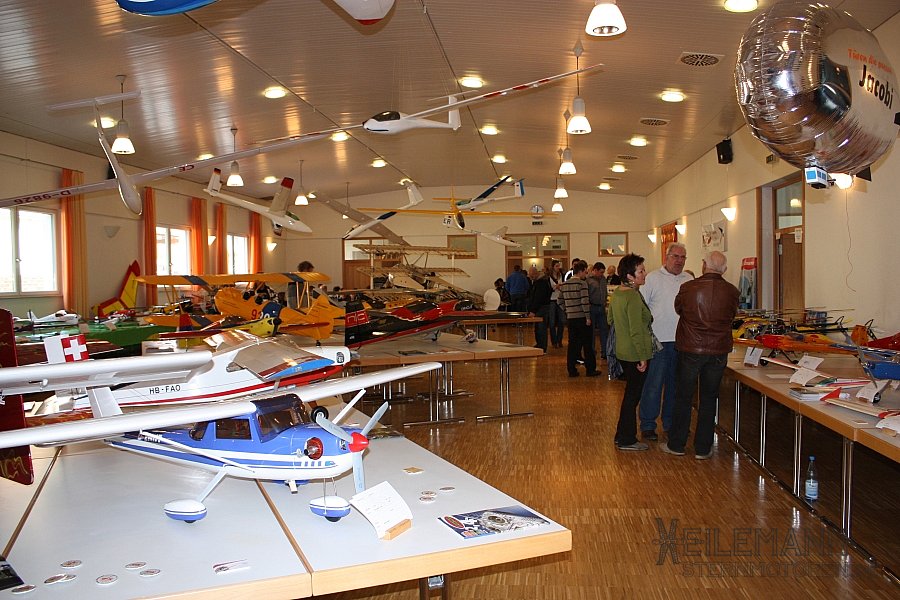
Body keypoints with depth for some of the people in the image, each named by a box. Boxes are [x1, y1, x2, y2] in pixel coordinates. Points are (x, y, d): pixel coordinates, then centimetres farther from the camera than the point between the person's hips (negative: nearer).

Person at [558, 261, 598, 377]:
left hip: (570, 318, 6)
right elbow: (585, 301, -17)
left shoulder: (564, 285, 7)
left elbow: (560, 301, 12)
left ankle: (571, 370, 11)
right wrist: (588, 317, -12)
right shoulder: (582, 283, -12)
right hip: (581, 317, -6)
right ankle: (590, 369, 10)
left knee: (572, 344, 10)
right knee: (587, 344, 5)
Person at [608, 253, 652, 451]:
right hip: (634, 354, -9)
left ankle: (622, 435, 28)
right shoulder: (634, 297, -22)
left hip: (622, 351, 9)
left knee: (631, 394, 19)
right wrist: (642, 358, -18)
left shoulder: (616, 293, 6)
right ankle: (626, 440, 12)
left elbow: (611, 320, 18)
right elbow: (636, 331, -23)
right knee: (633, 395, 2)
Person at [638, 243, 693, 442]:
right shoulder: (653, 278, -3)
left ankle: (670, 423, 26)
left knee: (675, 384, 14)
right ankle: (648, 425, 7)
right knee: (654, 384, -2)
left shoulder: (689, 280, 9)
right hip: (658, 340, -5)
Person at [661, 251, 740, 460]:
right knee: (709, 399, 12)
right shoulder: (732, 292, -7)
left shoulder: (688, 288, -12)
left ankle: (676, 445, 18)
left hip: (689, 350, -1)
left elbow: (678, 309, 7)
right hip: (718, 352, 2)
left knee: (683, 397, 10)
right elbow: (732, 315, 10)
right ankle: (703, 448, 17)